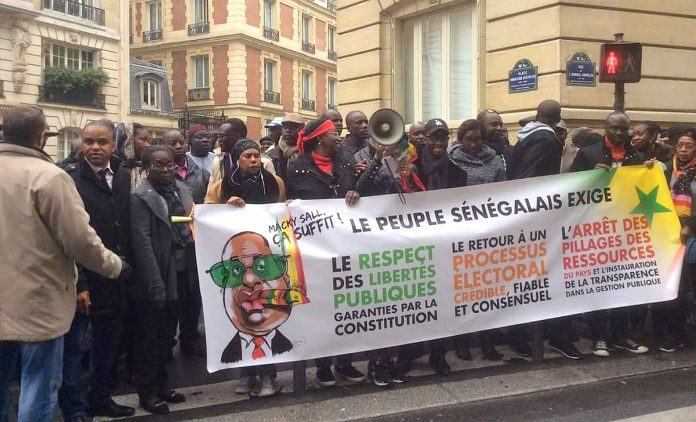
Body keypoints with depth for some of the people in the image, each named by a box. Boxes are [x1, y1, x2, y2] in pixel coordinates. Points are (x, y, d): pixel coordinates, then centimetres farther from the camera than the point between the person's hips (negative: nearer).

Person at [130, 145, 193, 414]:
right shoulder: (140, 197, -11)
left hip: (179, 273, 6)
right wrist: (156, 286, -20)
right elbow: (142, 243, -16)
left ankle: (160, 384, 30)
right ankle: (147, 392, 19)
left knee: (165, 334, 17)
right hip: (155, 279, -6)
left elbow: (192, 227, 12)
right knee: (149, 336, 7)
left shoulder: (181, 190, 7)